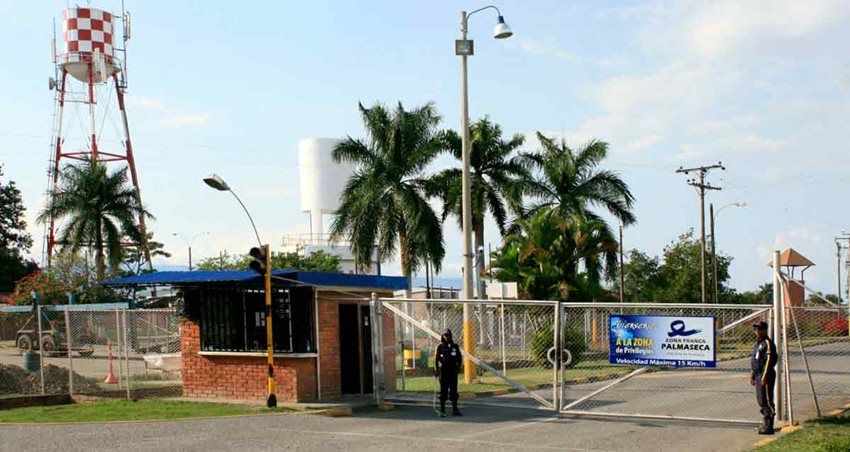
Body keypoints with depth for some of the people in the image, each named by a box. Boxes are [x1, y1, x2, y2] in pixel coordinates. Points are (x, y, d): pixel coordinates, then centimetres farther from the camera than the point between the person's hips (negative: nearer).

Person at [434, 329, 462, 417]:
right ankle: (442, 410, 6)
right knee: (443, 391, 2)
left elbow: (459, 357, 12)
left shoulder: (455, 346, 10)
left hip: (453, 371, 2)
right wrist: (436, 369, -11)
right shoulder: (440, 347, 2)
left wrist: (458, 366, -3)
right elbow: (436, 358, -2)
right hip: (443, 371, -2)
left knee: (453, 391, 1)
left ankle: (455, 409, 4)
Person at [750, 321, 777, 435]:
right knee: (760, 399, 15)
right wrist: (752, 375, 23)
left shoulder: (768, 343, -12)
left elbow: (769, 360, -19)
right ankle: (765, 423, 24)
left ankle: (769, 427, -8)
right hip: (758, 374, 10)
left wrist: (764, 377, -23)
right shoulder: (757, 343, 19)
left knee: (766, 400, -10)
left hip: (766, 375, -10)